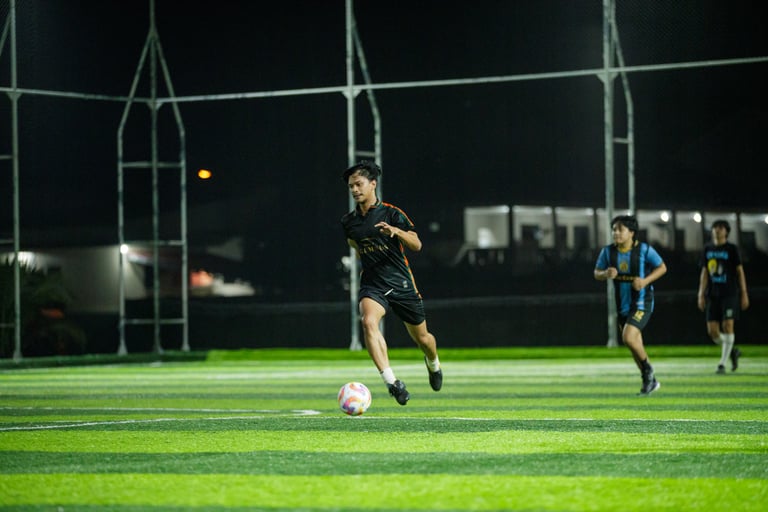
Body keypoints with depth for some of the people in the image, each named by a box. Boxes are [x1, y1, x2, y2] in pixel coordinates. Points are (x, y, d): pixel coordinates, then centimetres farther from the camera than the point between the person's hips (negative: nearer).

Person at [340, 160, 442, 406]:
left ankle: (433, 364, 49)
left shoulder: (392, 213, -8)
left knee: (421, 337, 11)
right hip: (372, 285, 2)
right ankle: (391, 381, -36)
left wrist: (396, 231, -33)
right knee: (368, 321, -31)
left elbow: (416, 245, -17)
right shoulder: (348, 221, 5)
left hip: (401, 282, -2)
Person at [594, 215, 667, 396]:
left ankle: (647, 368, 4)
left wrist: (646, 281, -18)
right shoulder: (608, 251, -2)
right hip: (622, 304, 5)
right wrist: (606, 274, -17)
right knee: (635, 346, 11)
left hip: (642, 302, -5)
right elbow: (597, 273, 7)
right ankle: (650, 381, 27)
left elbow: (662, 267, -3)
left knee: (628, 337, -22)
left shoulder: (644, 249, -12)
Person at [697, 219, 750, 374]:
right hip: (713, 295, 4)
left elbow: (740, 271, 1)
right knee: (712, 330, -2)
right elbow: (704, 273, 12)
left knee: (728, 325, -14)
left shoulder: (732, 249, 0)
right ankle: (732, 351, 22)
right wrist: (701, 294, 7)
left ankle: (723, 362, -8)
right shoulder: (708, 249, 10)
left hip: (730, 294, -4)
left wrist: (744, 294, -3)